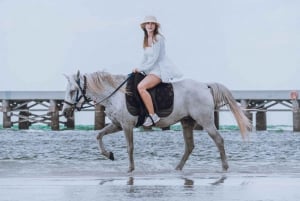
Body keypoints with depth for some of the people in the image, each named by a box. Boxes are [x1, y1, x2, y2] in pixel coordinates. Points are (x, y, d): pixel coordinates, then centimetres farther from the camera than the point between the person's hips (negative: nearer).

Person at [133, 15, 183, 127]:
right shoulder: (146, 40, 15)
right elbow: (145, 57, 18)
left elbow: (154, 58, -16)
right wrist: (138, 69, 2)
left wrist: (141, 69, -12)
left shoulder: (158, 38, -11)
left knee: (141, 87, -28)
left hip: (160, 69, -10)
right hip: (152, 70, 10)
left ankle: (152, 115, -29)